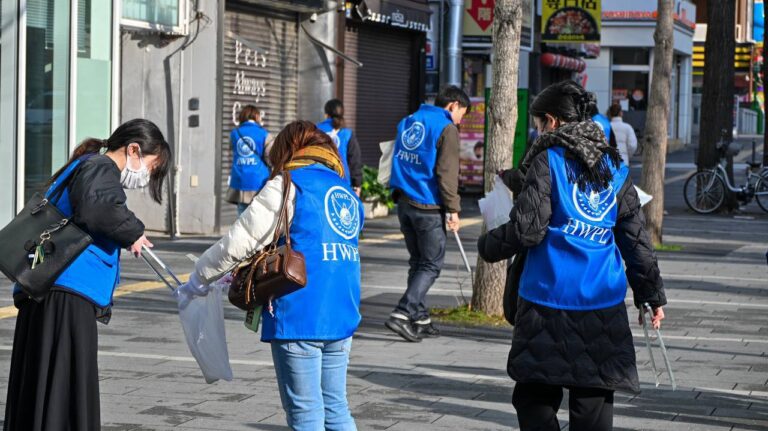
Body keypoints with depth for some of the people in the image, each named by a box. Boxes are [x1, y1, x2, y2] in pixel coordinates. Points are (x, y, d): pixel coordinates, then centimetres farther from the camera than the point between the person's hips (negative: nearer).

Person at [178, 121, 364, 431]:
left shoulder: (288, 187, -4)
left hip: (299, 319, -6)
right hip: (342, 320, 7)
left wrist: (197, 282, 7)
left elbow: (239, 242, -6)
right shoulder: (347, 194, 18)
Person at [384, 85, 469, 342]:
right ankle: (402, 314, -12)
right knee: (431, 265, 0)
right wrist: (453, 209, -12)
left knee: (418, 262, 16)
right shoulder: (446, 128, -9)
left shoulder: (408, 122, 15)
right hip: (428, 207, -7)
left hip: (404, 203, 7)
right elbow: (447, 173, -14)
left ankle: (419, 319, 17)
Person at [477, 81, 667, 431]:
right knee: (593, 402, 7)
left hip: (550, 298, -5)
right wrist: (652, 294, 22)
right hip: (603, 302, 5)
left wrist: (487, 246, 9)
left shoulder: (548, 160, -4)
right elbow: (636, 238, 14)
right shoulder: (614, 168, 12)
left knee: (535, 396, 6)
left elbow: (527, 228, -10)